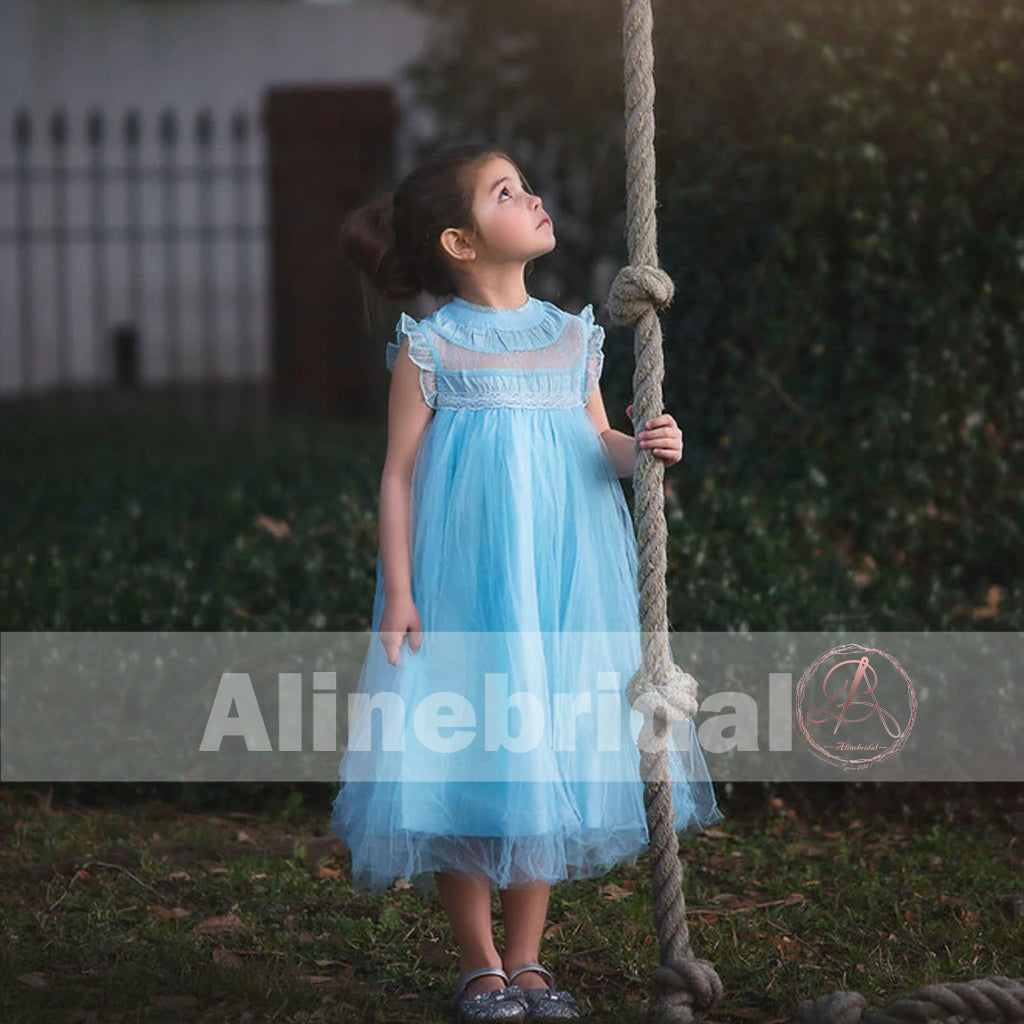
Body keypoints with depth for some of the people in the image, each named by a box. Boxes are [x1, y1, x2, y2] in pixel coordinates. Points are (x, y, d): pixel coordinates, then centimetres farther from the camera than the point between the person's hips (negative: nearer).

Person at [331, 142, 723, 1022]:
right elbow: (399, 475, -4)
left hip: (561, 585, 4)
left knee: (551, 753, 6)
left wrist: (644, 448, -8)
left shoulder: (571, 337, 8)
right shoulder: (431, 347, -4)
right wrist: (398, 592, -9)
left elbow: (598, 446, 14)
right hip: (463, 587, -4)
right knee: (463, 757, -1)